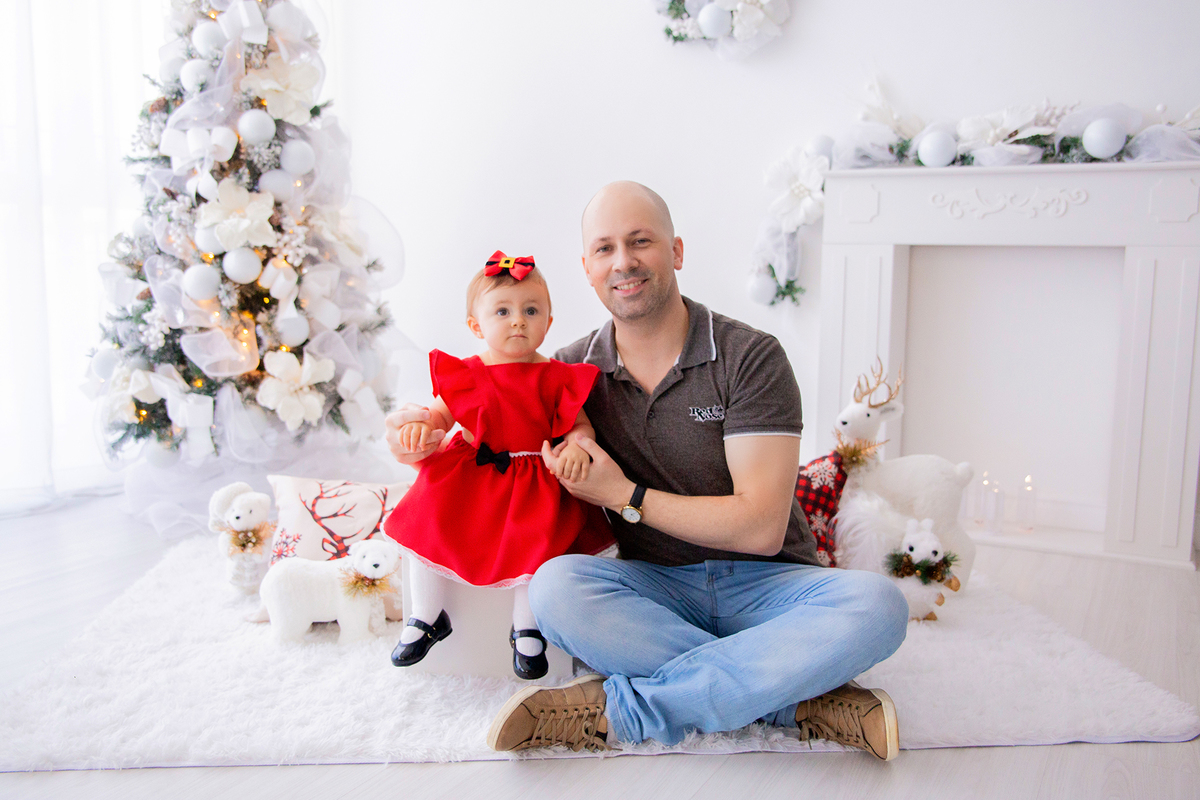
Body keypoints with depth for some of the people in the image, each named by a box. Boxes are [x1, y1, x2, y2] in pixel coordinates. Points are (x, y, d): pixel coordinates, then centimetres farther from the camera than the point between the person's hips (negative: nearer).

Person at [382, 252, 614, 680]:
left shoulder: (556, 379, -3)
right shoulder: (464, 374, 3)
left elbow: (582, 426, -3)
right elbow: (442, 414, 11)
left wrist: (577, 447, -26)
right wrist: (421, 424, -12)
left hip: (532, 482, -2)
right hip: (467, 474, 2)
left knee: (536, 546, -19)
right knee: (424, 530, -7)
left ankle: (526, 629, 11)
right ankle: (426, 618, 20)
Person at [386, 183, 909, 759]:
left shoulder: (751, 357, -9)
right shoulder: (575, 368, 3)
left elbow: (761, 528, -14)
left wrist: (625, 496, -11)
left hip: (763, 581, -1)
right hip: (657, 587, 2)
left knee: (876, 605, -32)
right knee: (556, 587, -30)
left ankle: (618, 710, -30)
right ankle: (801, 698, -26)